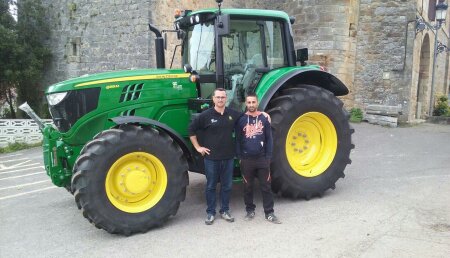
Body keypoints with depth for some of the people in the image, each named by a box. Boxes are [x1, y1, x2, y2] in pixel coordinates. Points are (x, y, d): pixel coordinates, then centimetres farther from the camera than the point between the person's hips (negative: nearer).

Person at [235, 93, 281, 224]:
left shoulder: (264, 118, 1)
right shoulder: (241, 119, 0)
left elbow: (269, 138, 3)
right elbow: (238, 139, 3)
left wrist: (268, 156, -2)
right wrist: (239, 157, -2)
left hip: (262, 158, 0)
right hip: (246, 159, 0)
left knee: (266, 186, 5)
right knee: (248, 187, 11)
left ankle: (269, 213, 13)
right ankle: (250, 210, 25)